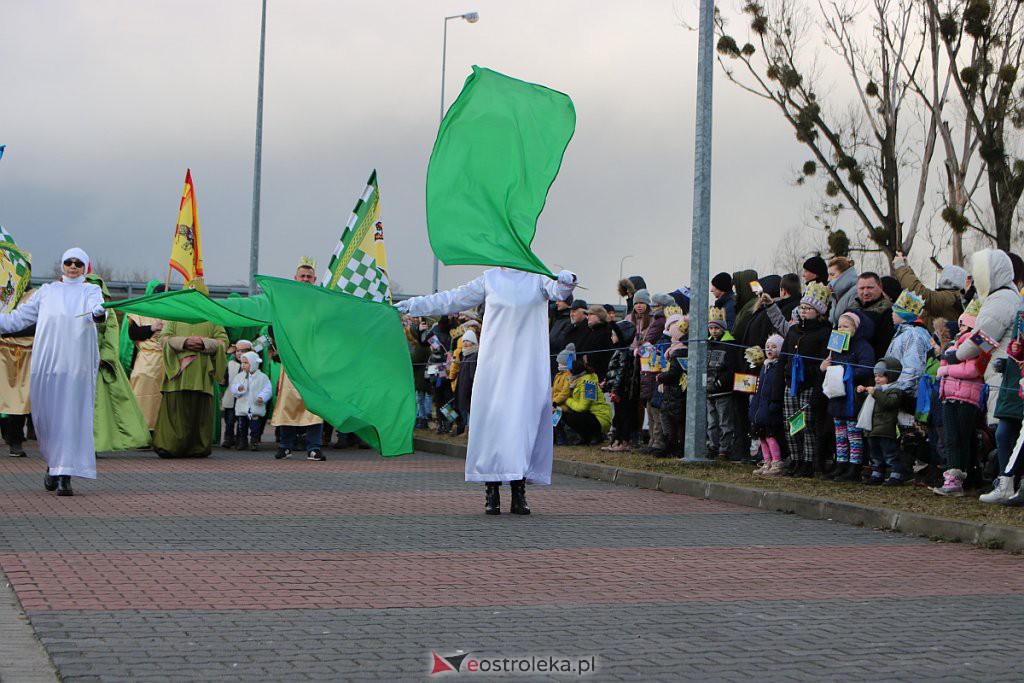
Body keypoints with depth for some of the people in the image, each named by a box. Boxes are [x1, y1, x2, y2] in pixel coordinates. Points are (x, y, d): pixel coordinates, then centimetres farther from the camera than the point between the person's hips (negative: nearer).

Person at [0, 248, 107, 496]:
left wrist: (98, 314, -36)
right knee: (45, 416, 4)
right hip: (46, 363, 3)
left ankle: (65, 475, -10)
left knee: (72, 417, -9)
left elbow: (94, 308, -13)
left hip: (76, 365, -3)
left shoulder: (90, 291, 10)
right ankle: (54, 465, 26)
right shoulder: (47, 291, 18)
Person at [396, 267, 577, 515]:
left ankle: (519, 492, -2)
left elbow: (556, 290, -12)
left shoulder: (538, 278, 7)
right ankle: (492, 492, -1)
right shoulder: (490, 279, 10)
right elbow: (453, 299, 17)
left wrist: (566, 282, -36)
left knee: (524, 419, -6)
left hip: (528, 364, -1)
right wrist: (413, 305, 19)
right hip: (495, 362, 1)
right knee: (492, 419, -5)